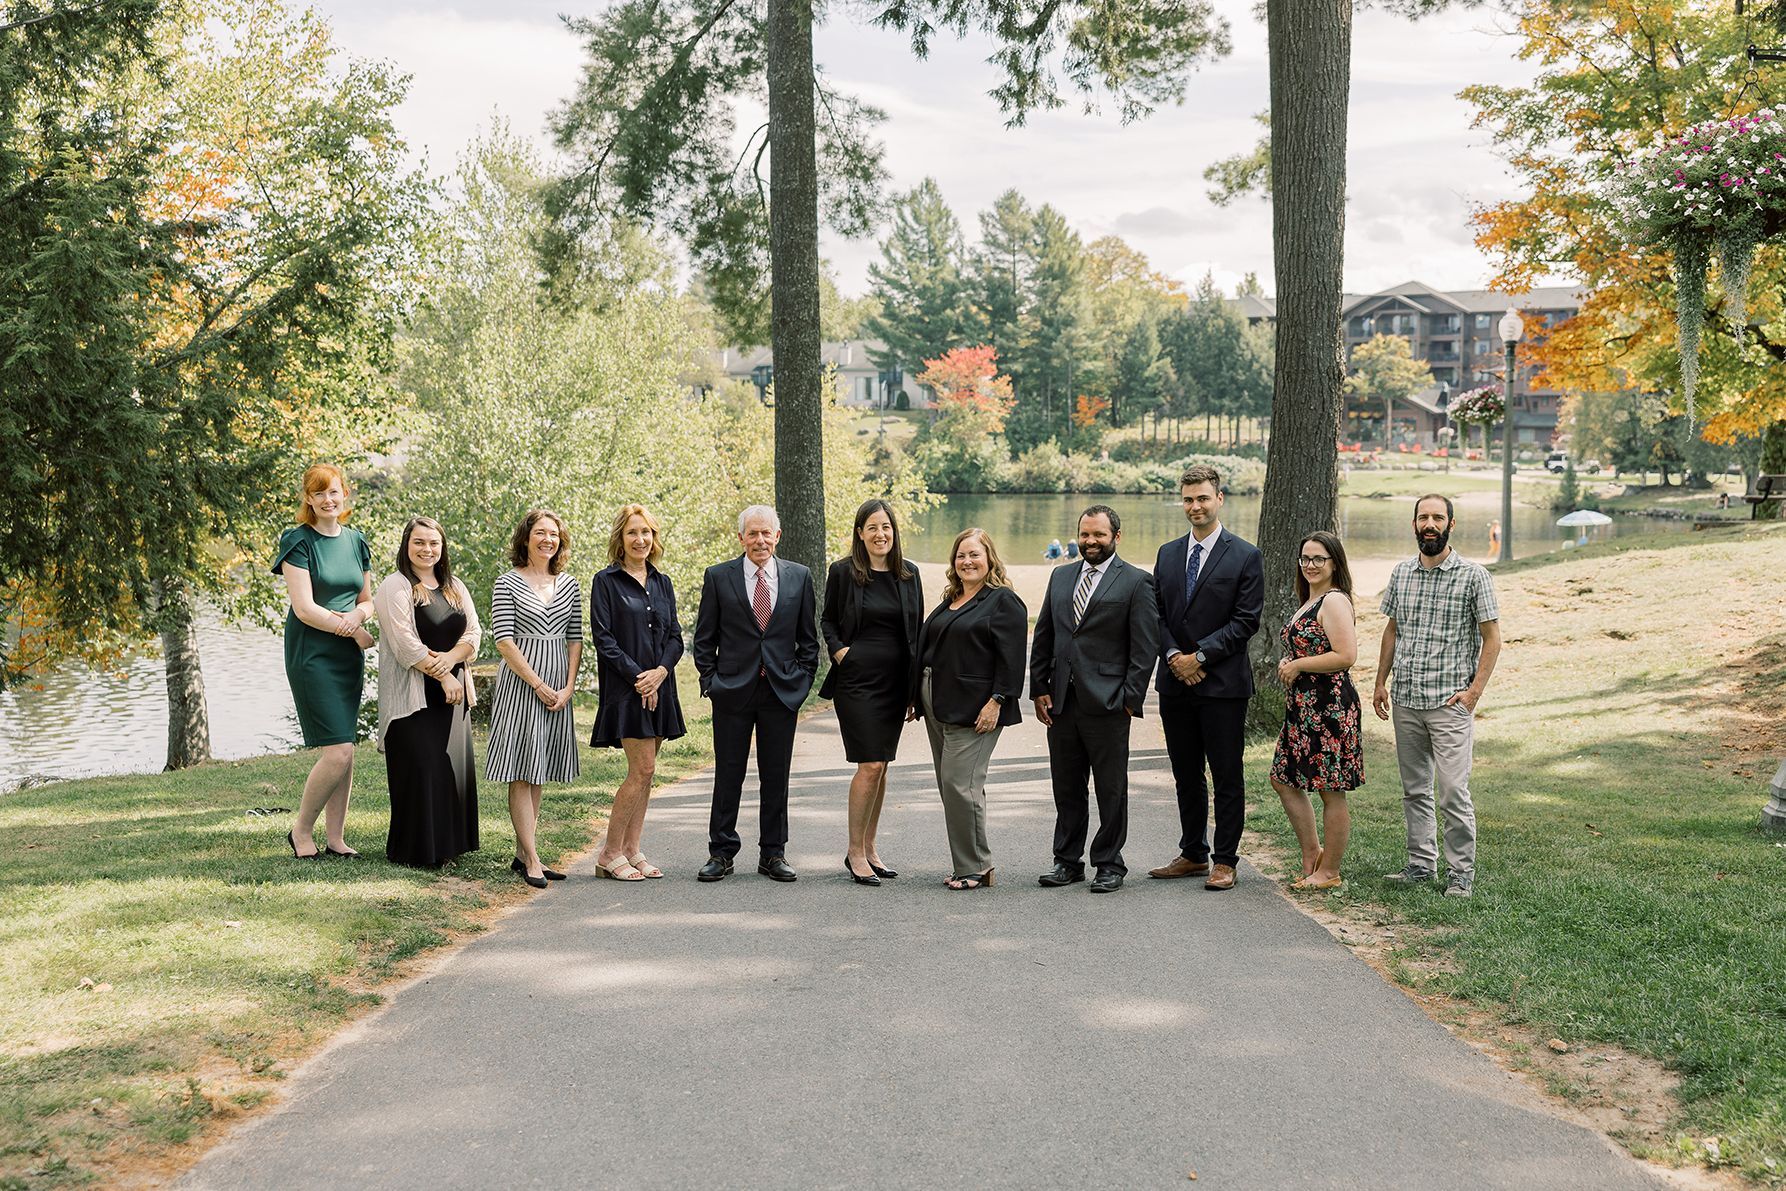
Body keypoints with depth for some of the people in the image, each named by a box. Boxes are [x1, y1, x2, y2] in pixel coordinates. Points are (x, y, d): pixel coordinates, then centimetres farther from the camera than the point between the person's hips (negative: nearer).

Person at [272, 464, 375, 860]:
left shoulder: (356, 541, 12)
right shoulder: (298, 541, -8)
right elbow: (304, 609, -14)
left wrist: (359, 614, -6)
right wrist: (356, 632, -10)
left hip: (350, 657, 6)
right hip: (312, 654, -6)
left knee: (344, 749, 6)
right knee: (337, 751, -13)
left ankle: (335, 836, 14)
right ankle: (302, 830, 5)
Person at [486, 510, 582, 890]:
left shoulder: (569, 584, 10)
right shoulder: (508, 582, -3)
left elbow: (575, 638, 11)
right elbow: (504, 639, -8)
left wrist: (568, 687, -1)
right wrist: (538, 685, -12)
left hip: (558, 687, 5)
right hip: (520, 683, -5)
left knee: (538, 772, 8)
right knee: (522, 772, -6)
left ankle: (522, 854, 13)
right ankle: (532, 859, -7)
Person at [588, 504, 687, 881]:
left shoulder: (662, 583, 13)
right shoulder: (606, 581, -3)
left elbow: (675, 636, 11)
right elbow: (603, 638, -9)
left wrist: (661, 671, -7)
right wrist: (637, 676, -15)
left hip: (659, 685, 6)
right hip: (624, 688, -6)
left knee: (645, 771, 7)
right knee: (643, 769, -10)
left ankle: (632, 850, 13)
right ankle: (610, 852, 0)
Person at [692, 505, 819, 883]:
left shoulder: (799, 577, 6)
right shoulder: (718, 577, 2)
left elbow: (808, 637, 10)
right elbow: (704, 638, 5)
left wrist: (803, 680, 2)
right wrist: (710, 681, -2)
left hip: (782, 691, 1)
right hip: (733, 691, -1)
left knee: (776, 777, 7)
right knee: (728, 775, 3)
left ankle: (773, 854, 16)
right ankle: (721, 853, 13)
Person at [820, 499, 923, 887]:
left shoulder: (908, 574, 9)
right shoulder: (843, 572, -2)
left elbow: (918, 629, 13)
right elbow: (827, 621, 6)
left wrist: (916, 683, 7)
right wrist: (839, 651, -12)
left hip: (896, 681, 5)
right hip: (858, 678, -5)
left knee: (880, 765, 10)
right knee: (870, 765, -10)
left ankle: (869, 846, 21)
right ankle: (855, 852, 0)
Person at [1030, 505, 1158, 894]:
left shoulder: (1136, 582, -2)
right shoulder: (1061, 578, 14)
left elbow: (1145, 647, -6)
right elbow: (1043, 638, 15)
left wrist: (1131, 698, -10)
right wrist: (1039, 689, 7)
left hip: (1107, 703, -5)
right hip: (1061, 701, 5)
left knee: (1111, 790, 3)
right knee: (1066, 789, 11)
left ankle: (1109, 865, 13)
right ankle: (1068, 861, 21)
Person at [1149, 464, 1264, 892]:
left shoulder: (1245, 556, -4)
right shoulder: (1168, 554, 12)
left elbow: (1245, 621, -9)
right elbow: (1157, 614, 10)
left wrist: (1200, 656, -14)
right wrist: (1173, 656, -7)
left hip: (1223, 682, -5)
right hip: (1176, 682, 5)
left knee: (1227, 776, 1)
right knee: (1186, 775, 13)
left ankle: (1224, 861, 8)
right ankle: (1193, 854, 23)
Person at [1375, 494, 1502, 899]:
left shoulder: (1473, 576, -4)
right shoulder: (1401, 573, 10)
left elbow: (1492, 638, -3)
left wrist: (1474, 692, -11)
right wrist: (1381, 681, 11)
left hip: (1450, 702, -5)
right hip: (1405, 700, 5)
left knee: (1453, 793, -8)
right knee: (1414, 789, 12)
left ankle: (1461, 873, 2)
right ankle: (1421, 863, 22)